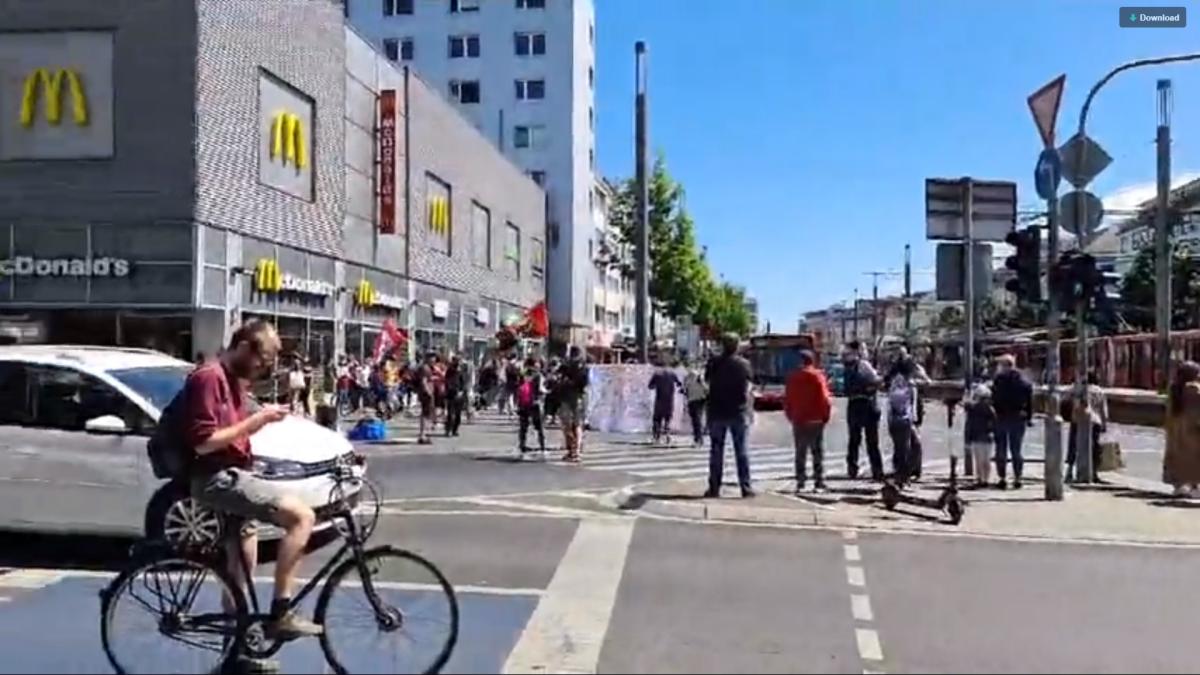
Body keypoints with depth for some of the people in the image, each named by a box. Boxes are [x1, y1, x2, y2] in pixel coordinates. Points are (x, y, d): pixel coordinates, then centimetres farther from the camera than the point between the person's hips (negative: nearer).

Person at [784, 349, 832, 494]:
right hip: (815, 420, -2)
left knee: (800, 453, 10)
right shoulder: (818, 376, -8)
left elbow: (787, 399, 4)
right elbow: (825, 398, -10)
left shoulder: (792, 377, 2)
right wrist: (825, 416, 2)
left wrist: (791, 416, 13)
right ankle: (819, 483, 3)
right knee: (818, 452, 5)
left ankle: (800, 483, 6)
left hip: (798, 421, 2)